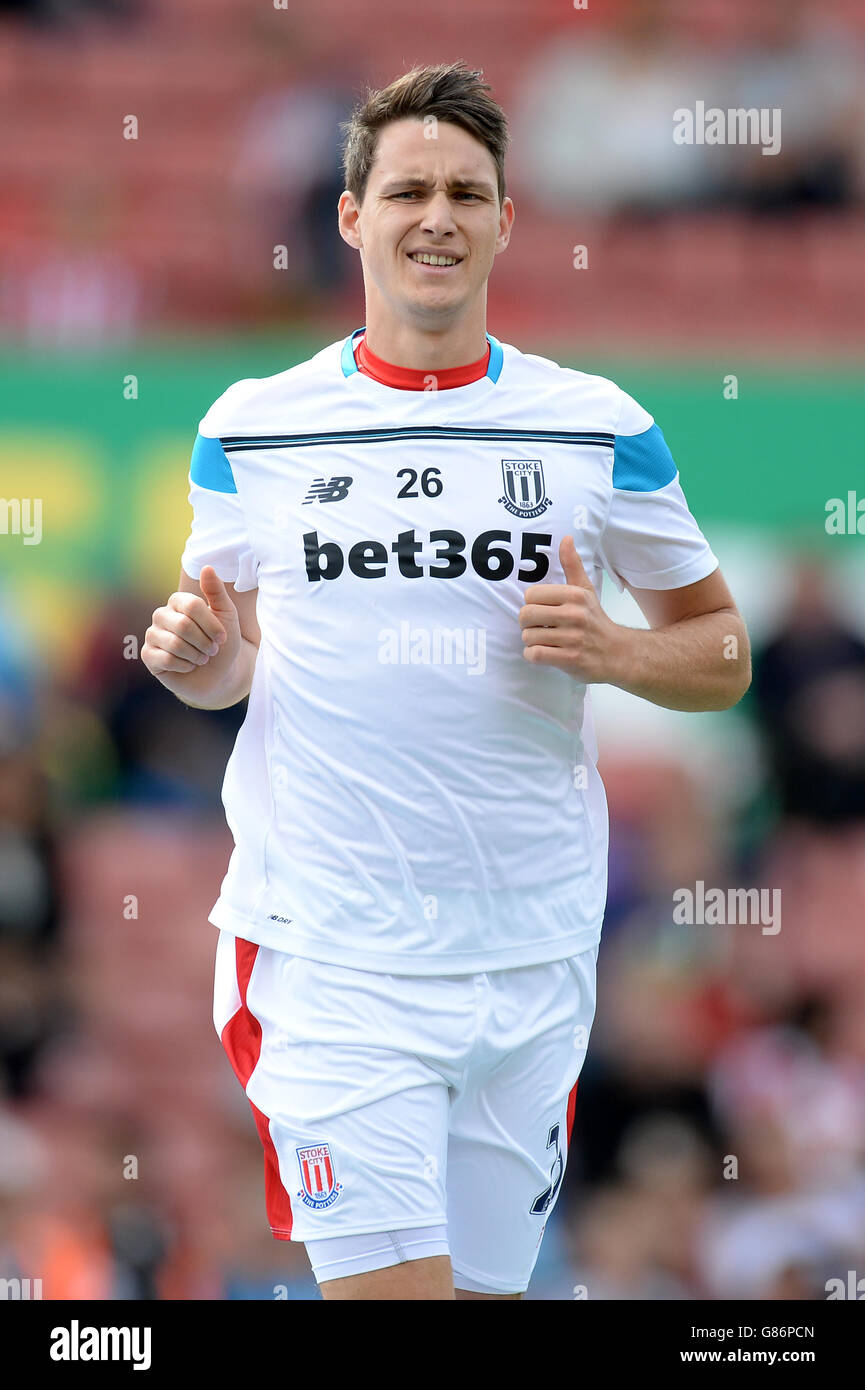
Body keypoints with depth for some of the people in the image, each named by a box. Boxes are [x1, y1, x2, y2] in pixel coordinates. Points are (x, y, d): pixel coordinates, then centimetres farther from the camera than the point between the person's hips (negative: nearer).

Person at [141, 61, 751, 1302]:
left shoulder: (599, 429, 3)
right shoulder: (254, 430, 4)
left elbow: (721, 652, 11)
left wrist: (613, 652, -10)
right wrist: (196, 658, -7)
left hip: (533, 956, 2)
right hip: (328, 954, -2)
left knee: (487, 1281, 7)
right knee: (386, 1283, -15)